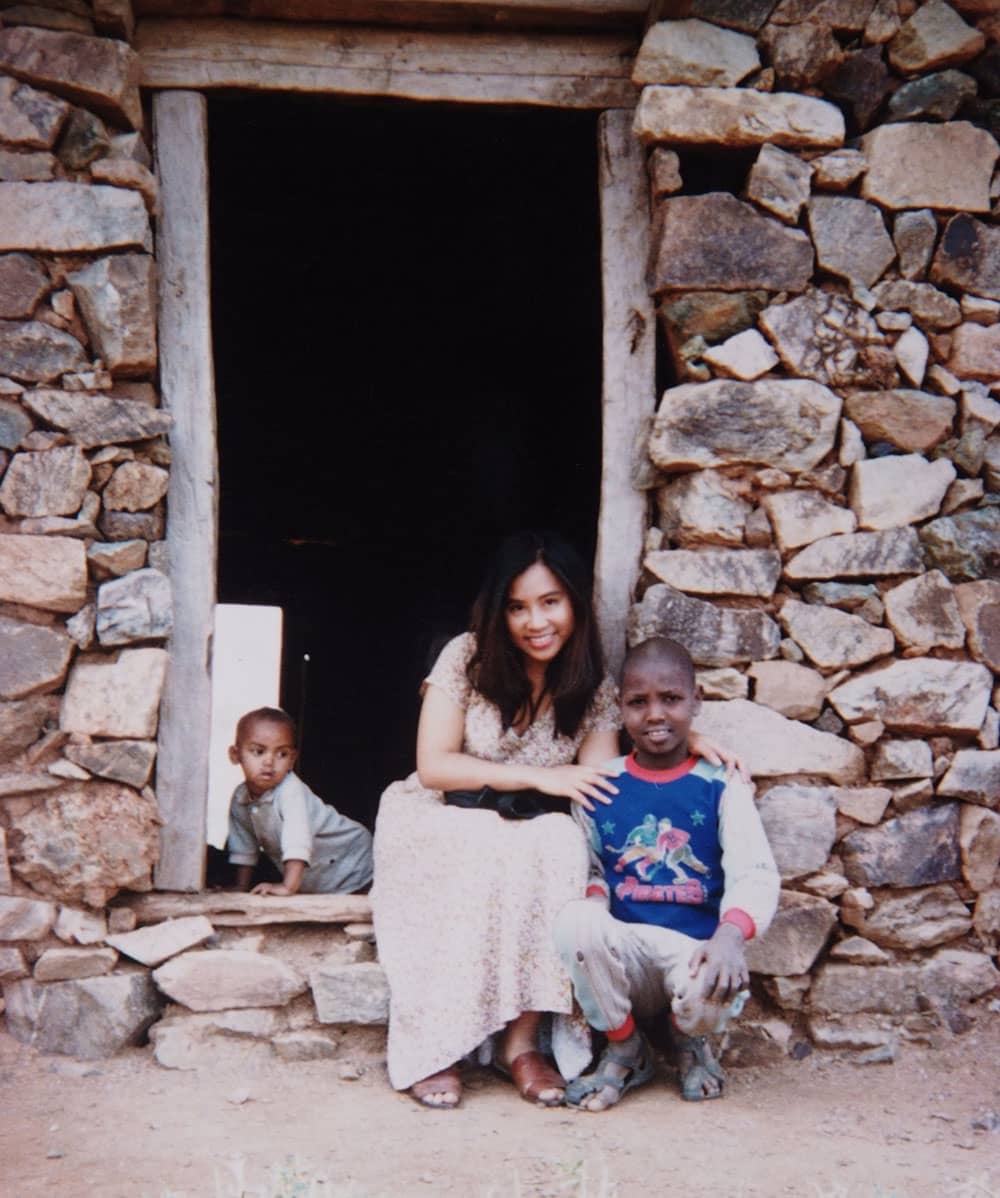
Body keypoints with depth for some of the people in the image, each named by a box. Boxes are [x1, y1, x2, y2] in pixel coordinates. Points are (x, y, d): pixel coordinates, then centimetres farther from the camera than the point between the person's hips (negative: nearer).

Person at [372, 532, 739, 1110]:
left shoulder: (596, 691, -1)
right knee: (483, 863, -36)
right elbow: (433, 766, -13)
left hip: (533, 843, 2)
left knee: (565, 845, -32)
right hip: (439, 827, -2)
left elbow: (601, 798, -9)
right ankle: (436, 1047, -28)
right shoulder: (466, 657, -9)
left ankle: (523, 1037, -26)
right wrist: (538, 777, -20)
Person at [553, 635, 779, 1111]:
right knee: (575, 919, -32)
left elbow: (755, 873, -9)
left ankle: (689, 1040, 7)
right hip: (623, 955, 2)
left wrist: (730, 935, -29)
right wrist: (595, 896, -14)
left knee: (709, 992, -38)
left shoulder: (721, 786, 2)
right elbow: (587, 869, 11)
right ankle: (624, 1049, -2)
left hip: (696, 948, -2)